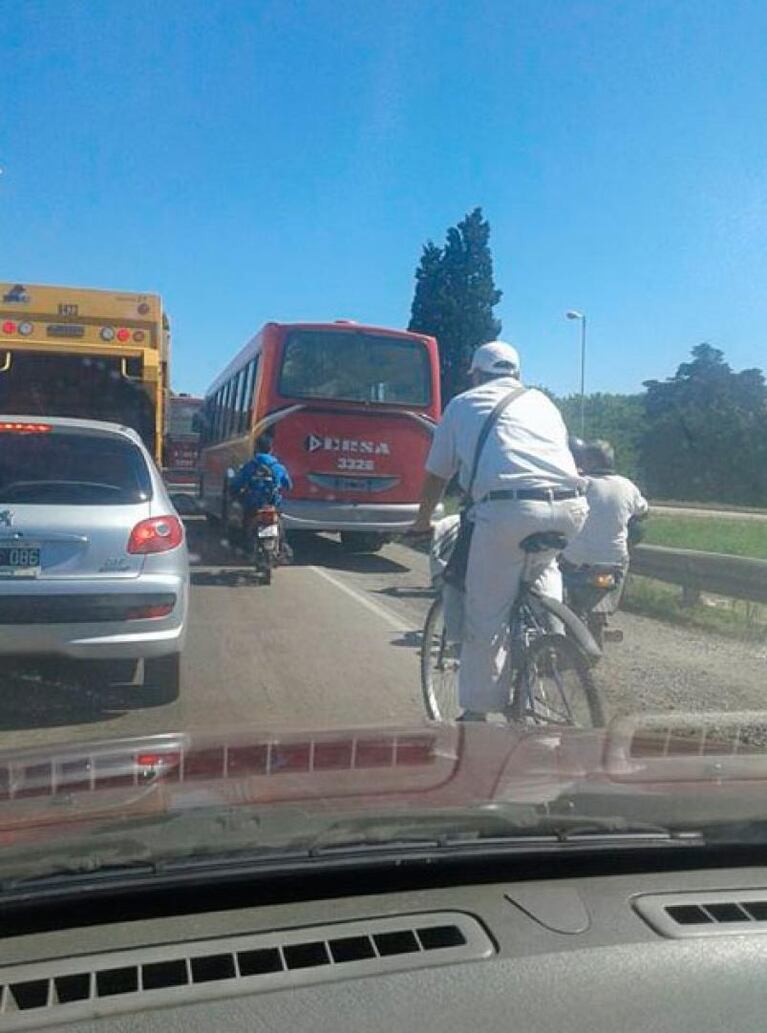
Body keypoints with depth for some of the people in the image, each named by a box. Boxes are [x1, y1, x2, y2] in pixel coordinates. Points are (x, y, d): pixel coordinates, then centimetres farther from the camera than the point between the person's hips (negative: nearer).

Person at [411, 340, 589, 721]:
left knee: (485, 617, 7)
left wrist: (422, 522, 43)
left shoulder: (463, 404, 23)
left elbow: (436, 476, 28)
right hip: (571, 506, 4)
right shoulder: (540, 401, 30)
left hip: (508, 508, -4)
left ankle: (477, 712, 15)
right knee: (544, 563, 36)